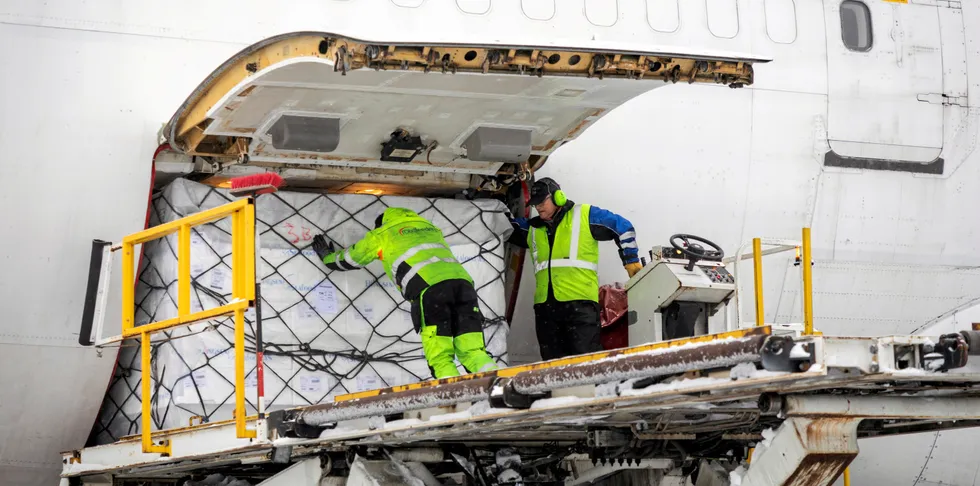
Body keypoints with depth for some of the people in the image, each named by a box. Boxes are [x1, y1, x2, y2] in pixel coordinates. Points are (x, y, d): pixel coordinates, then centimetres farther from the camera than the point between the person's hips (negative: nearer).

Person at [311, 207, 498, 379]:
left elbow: (349, 260, 38)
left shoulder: (381, 235, 24)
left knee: (440, 358, -6)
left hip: (430, 288, -4)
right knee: (472, 352, -1)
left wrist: (327, 256, 60)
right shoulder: (432, 228, 37)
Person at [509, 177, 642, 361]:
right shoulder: (533, 229, 22)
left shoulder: (585, 215, 7)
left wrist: (631, 260, 12)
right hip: (545, 304, 5)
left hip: (580, 302, -5)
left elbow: (622, 228, 12)